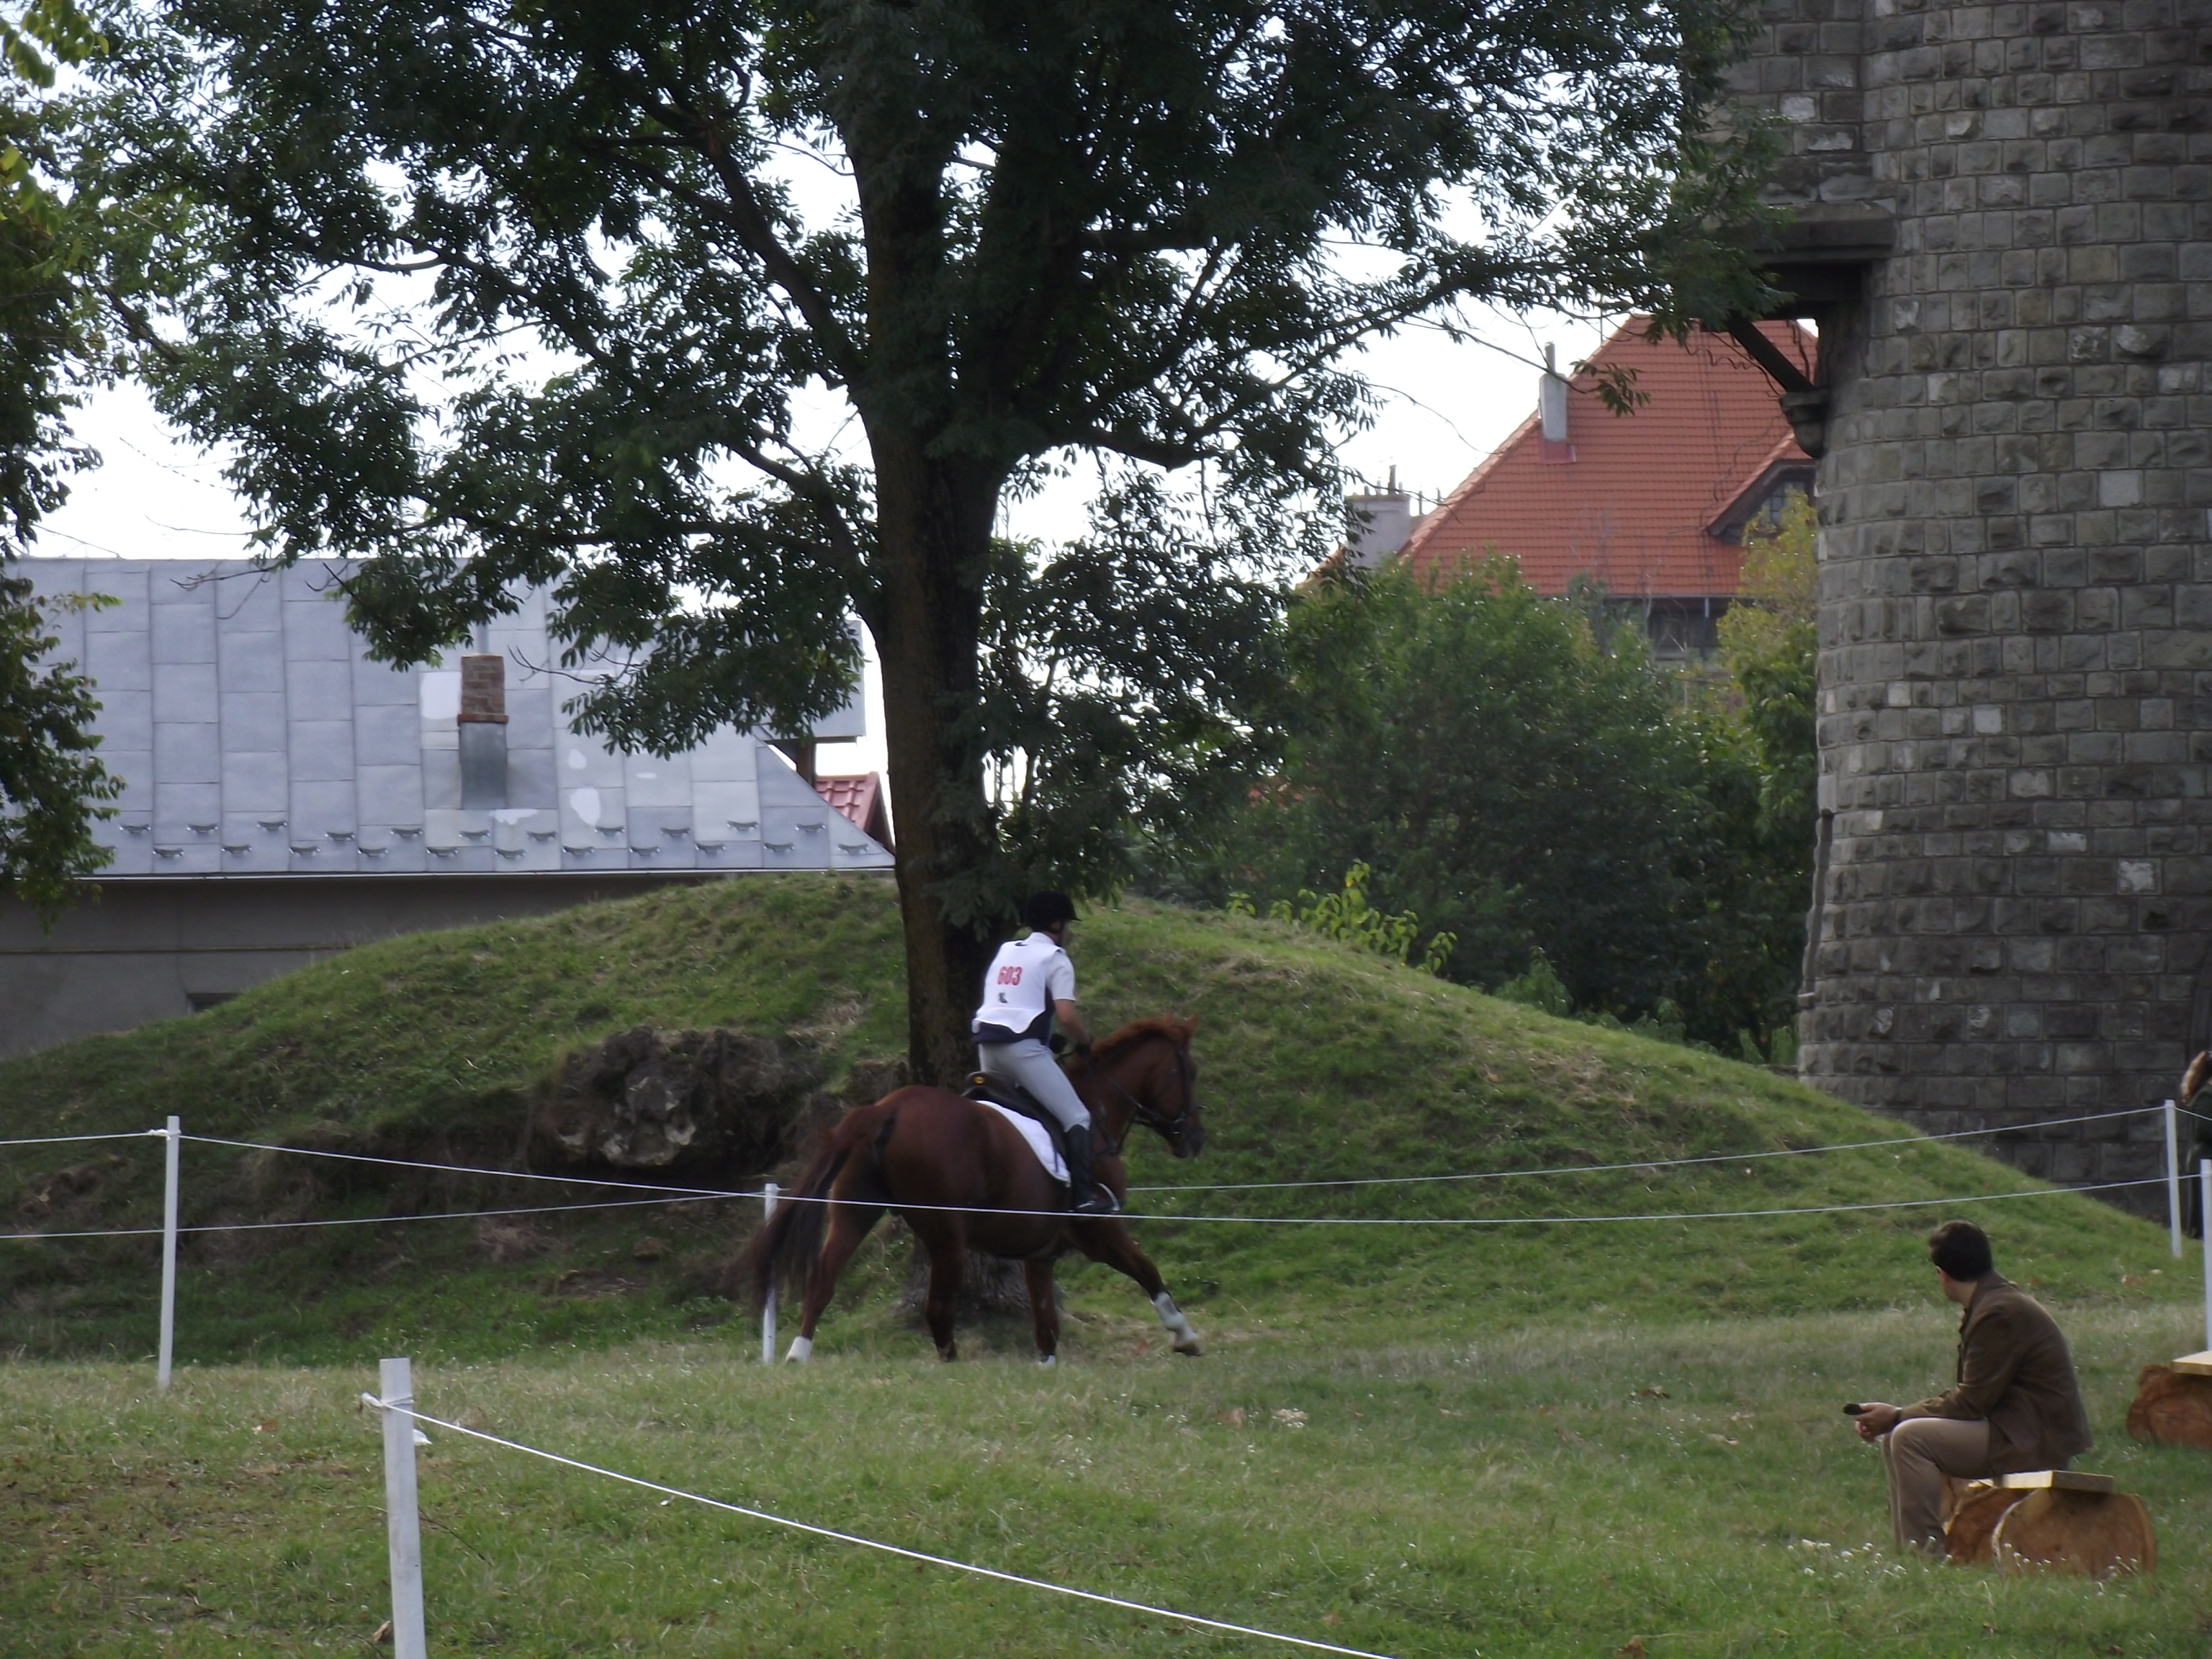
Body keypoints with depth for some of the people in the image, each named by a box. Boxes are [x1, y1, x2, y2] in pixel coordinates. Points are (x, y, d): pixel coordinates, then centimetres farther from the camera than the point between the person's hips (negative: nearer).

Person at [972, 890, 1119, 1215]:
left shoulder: (1006, 951, 23)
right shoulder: (1055, 959, 1)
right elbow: (1066, 1016, -10)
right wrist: (1085, 1044, 8)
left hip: (987, 1042, 7)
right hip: (1022, 1046, -7)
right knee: (1076, 1118, -8)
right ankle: (1084, 1194, -21)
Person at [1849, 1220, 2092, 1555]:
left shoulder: (1999, 1314, -18)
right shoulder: (1995, 1304, 15)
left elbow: (1972, 1401, -19)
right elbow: (1969, 1393, 14)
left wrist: (1898, 1416, -13)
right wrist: (1896, 1417, 4)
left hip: (2035, 1443, -11)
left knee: (1910, 1438, -21)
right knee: (1894, 1438, 10)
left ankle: (1926, 1551, -18)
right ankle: (1907, 1549, 9)